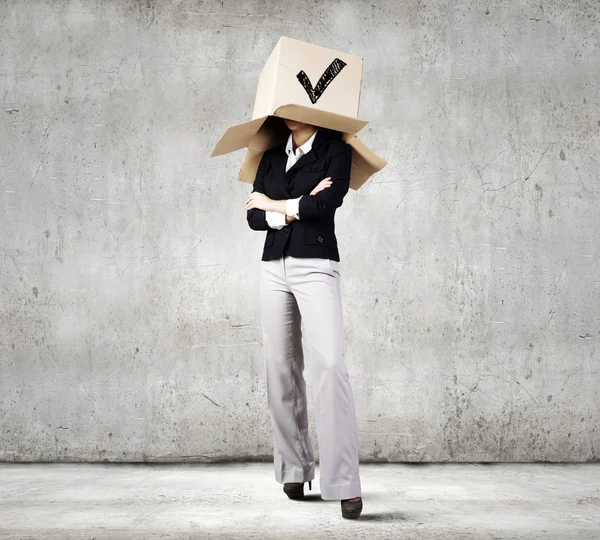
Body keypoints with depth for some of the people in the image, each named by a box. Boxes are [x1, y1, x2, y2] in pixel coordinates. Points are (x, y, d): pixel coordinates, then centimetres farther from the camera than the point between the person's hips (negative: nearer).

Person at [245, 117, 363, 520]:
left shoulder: (336, 151, 3)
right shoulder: (272, 157, 16)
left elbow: (326, 204, -13)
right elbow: (253, 218, 7)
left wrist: (274, 204, 0)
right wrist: (296, 209, -8)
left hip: (316, 265, -5)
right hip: (275, 267, 5)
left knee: (331, 364, -19)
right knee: (282, 369, 3)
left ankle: (345, 484, -19)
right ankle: (294, 470, 14)